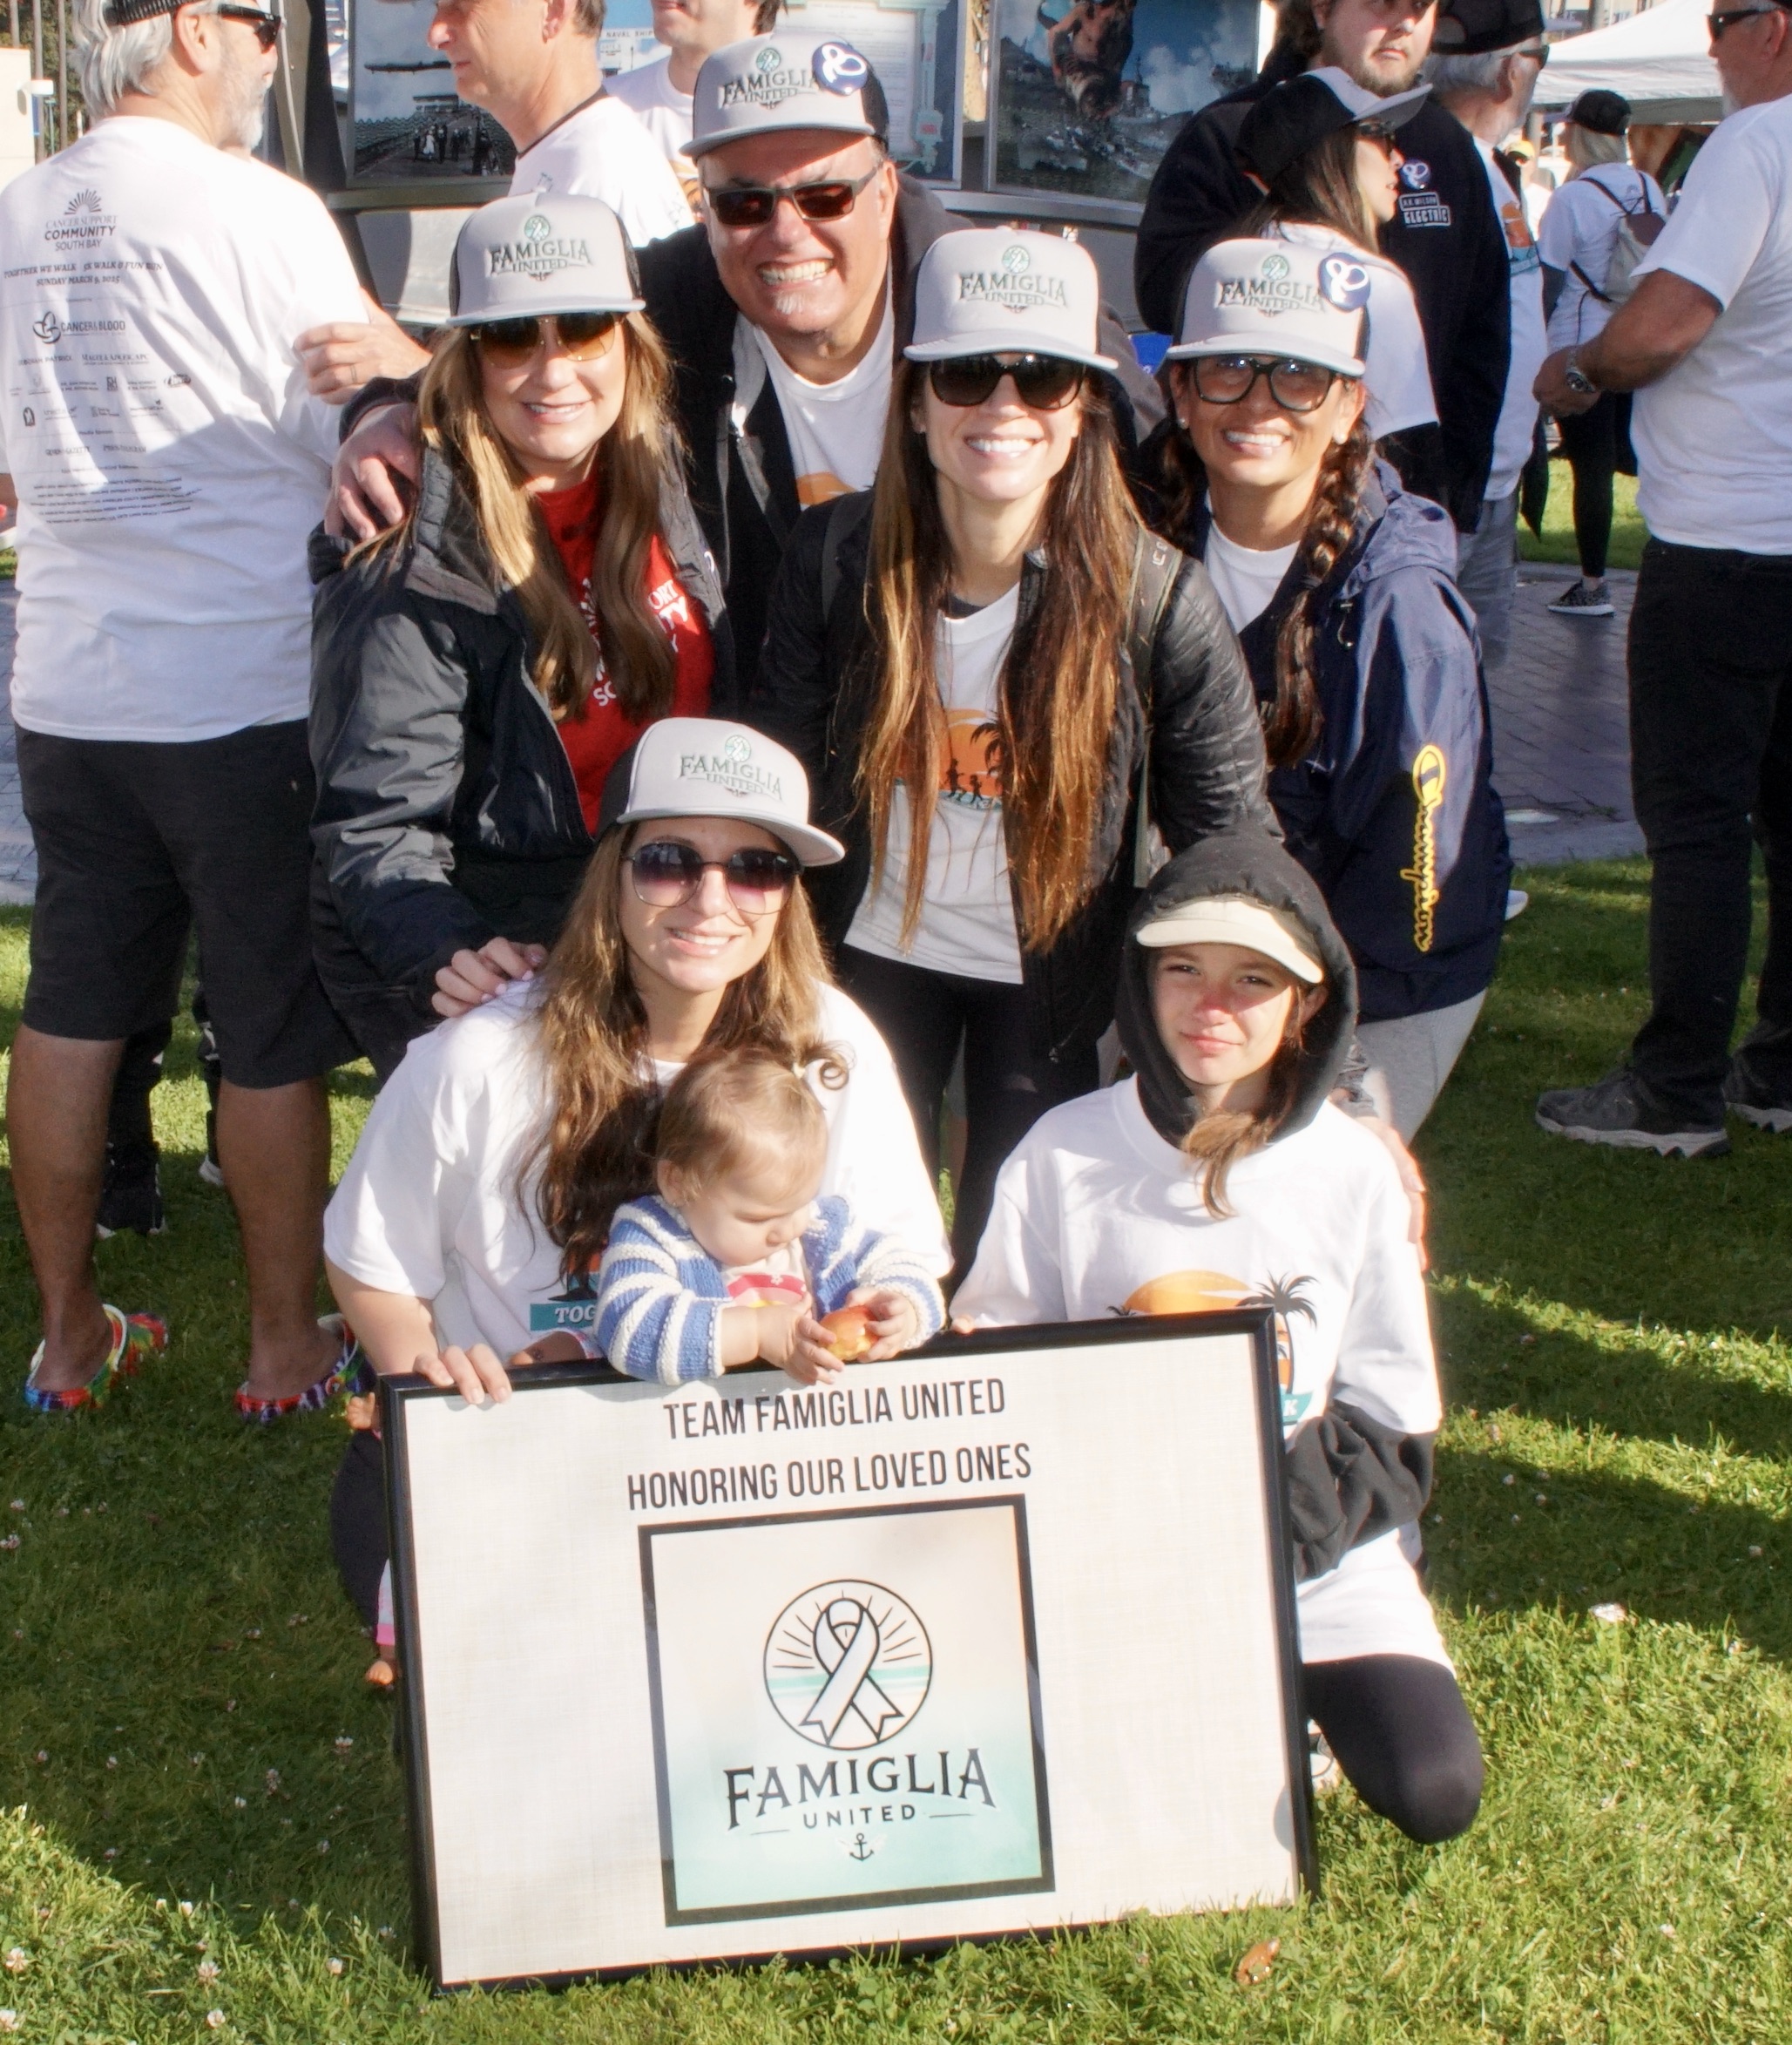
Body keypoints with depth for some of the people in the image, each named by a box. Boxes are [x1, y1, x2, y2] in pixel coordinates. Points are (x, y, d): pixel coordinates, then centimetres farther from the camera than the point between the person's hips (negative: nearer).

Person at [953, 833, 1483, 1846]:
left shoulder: (1354, 1170, -1)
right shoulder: (1064, 1153, -1)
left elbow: (1393, 1420, 2)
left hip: (1325, 1555, 0)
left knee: (1433, 1790, -17)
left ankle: (1281, 1687, 13)